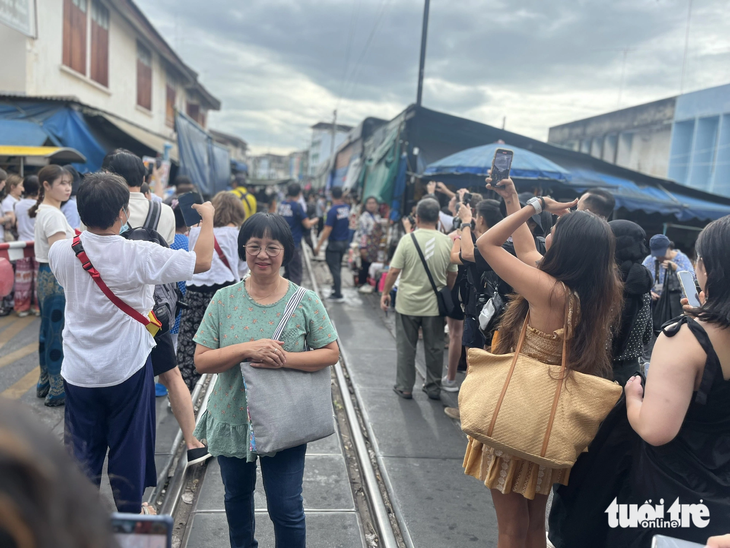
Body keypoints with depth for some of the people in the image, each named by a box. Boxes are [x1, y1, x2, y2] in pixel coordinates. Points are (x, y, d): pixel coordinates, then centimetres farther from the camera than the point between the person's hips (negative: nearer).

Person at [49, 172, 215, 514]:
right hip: (127, 370, -3)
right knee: (128, 447, 15)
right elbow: (202, 261, -15)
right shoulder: (139, 255, -22)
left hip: (79, 372, 3)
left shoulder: (61, 252, -9)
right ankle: (130, 514, 31)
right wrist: (207, 217, 0)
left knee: (82, 450, 18)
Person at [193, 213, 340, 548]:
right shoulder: (224, 300, -8)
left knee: (286, 510, 2)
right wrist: (247, 349, -26)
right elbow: (201, 361, -10)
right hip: (233, 420, 2)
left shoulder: (305, 302, -9)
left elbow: (331, 353, -7)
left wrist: (285, 359, -23)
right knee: (237, 496, 25)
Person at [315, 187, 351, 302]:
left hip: (334, 244, -7)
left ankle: (338, 295, 2)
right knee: (338, 267, 22)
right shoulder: (347, 207, 0)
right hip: (345, 242, 7)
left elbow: (327, 230, -22)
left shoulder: (332, 211, -21)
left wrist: (319, 245, -16)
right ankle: (336, 287, 36)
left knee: (334, 268, -1)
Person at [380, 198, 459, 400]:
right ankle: (434, 388, 24)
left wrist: (385, 293, 2)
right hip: (435, 305, 2)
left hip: (408, 304, -2)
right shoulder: (447, 242, -5)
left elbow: (394, 271, -11)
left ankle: (405, 387, 20)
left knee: (406, 347, 11)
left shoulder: (408, 240, -12)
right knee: (434, 348, 14)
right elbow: (452, 274, 3)